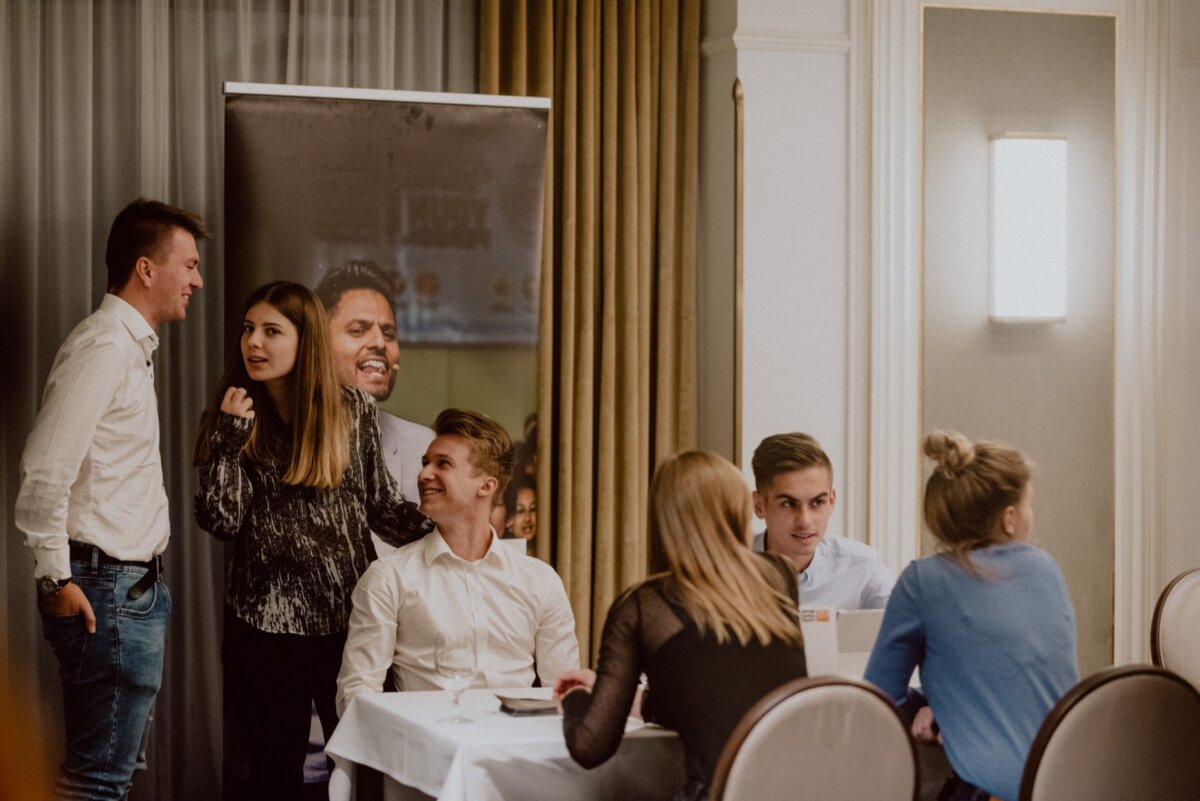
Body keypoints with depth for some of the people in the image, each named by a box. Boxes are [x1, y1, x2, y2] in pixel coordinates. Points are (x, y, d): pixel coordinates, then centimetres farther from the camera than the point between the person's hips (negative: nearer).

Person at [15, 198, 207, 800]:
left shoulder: (132, 348, 18)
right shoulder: (103, 347, -15)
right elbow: (45, 469, -22)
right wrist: (56, 577, -18)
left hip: (136, 586, 10)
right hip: (106, 590, -10)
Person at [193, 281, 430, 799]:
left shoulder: (352, 410, 2)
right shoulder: (232, 416, 3)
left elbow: (381, 503, 8)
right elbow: (221, 521, -7)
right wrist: (231, 436, -15)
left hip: (348, 614, 0)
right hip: (266, 620, 0)